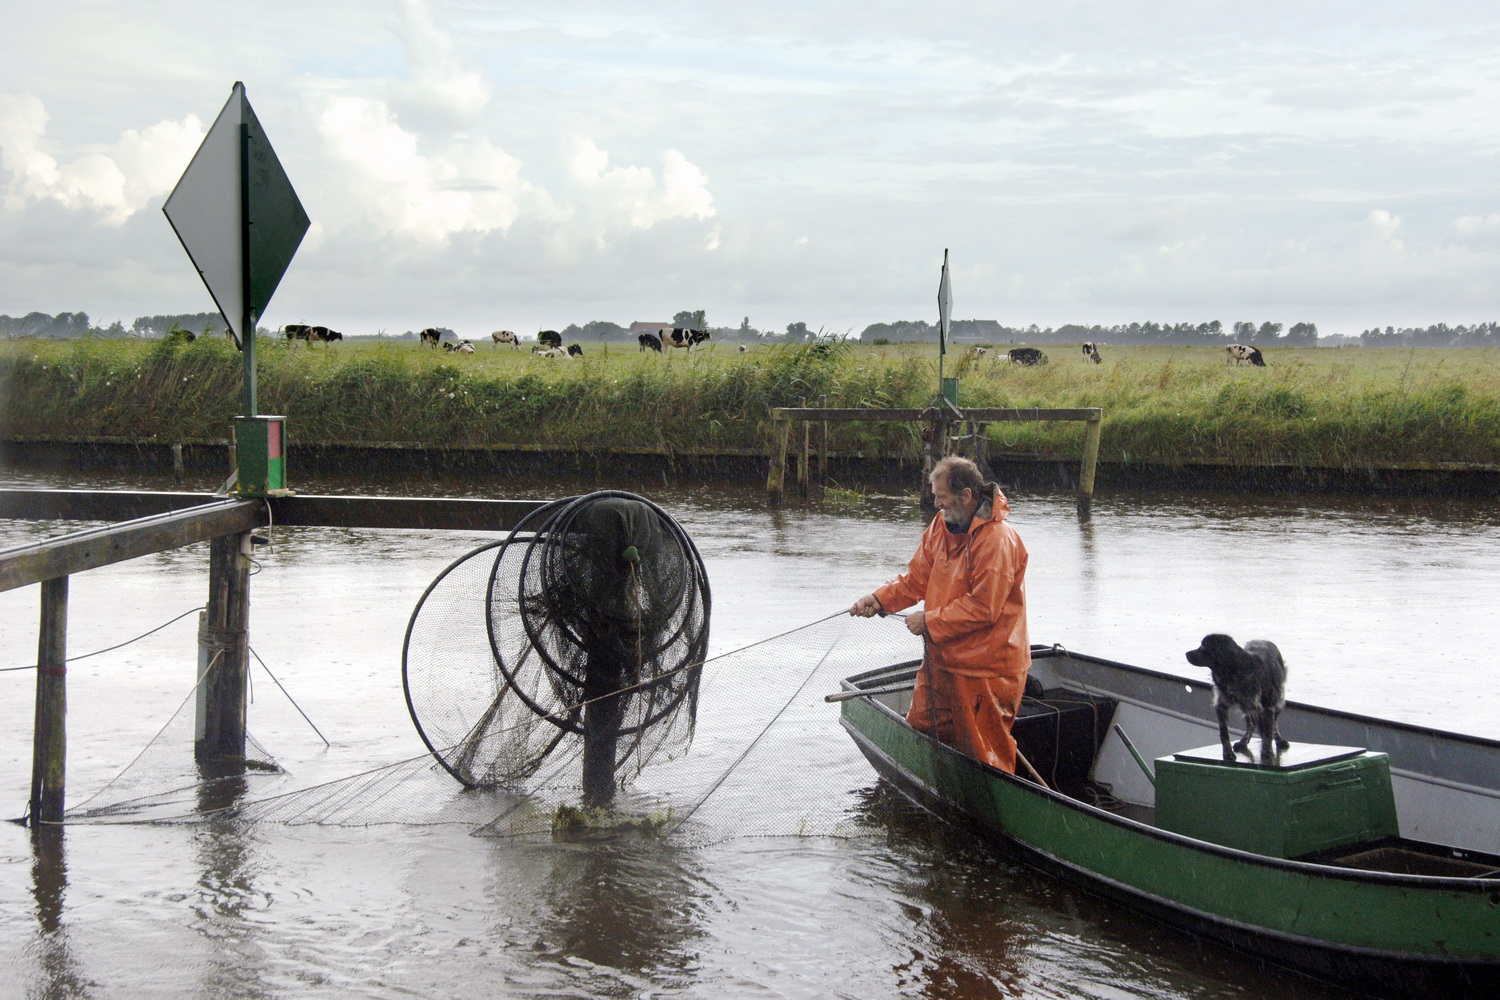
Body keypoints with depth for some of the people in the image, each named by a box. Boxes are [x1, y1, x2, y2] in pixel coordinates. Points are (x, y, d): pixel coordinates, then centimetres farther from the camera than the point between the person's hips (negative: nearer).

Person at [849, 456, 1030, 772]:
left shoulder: (997, 540, -21)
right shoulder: (941, 526, 7)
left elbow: (982, 607, -23)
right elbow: (917, 578, 12)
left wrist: (929, 621, -16)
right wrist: (879, 599, -4)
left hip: (984, 668, -9)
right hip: (941, 659, 9)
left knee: (983, 754, 2)